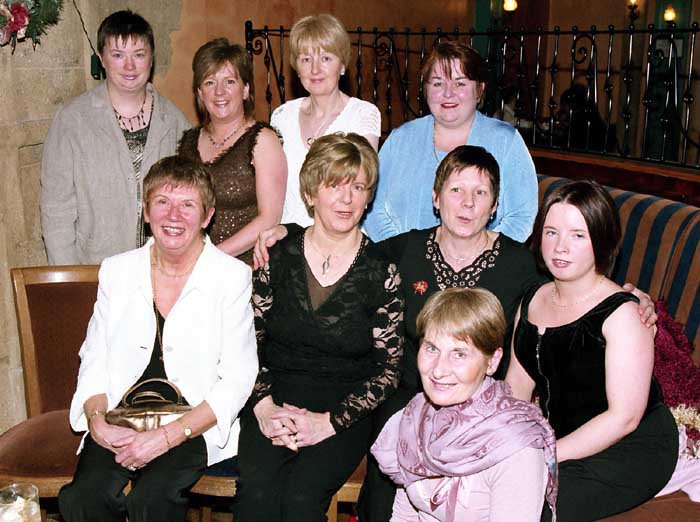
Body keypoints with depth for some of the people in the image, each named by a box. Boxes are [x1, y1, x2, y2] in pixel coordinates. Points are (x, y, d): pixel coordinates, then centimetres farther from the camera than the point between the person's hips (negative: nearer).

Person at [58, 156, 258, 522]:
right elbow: (94, 359, 11)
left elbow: (238, 379, -7)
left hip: (195, 424, -3)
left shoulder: (233, 276, -3)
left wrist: (168, 436, -17)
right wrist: (96, 419, -10)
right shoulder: (116, 271, 9)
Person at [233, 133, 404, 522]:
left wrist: (329, 421, -12)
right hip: (275, 399, 2)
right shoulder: (277, 258, 4)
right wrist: (264, 406, -9)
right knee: (257, 490, -26)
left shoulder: (382, 271, -2)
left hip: (345, 411, -1)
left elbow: (389, 369, -2)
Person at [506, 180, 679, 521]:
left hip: (630, 451, -6)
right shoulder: (532, 301, 5)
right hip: (561, 438, 7)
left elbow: (624, 417, -20)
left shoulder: (621, 313, -18)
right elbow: (515, 389, 7)